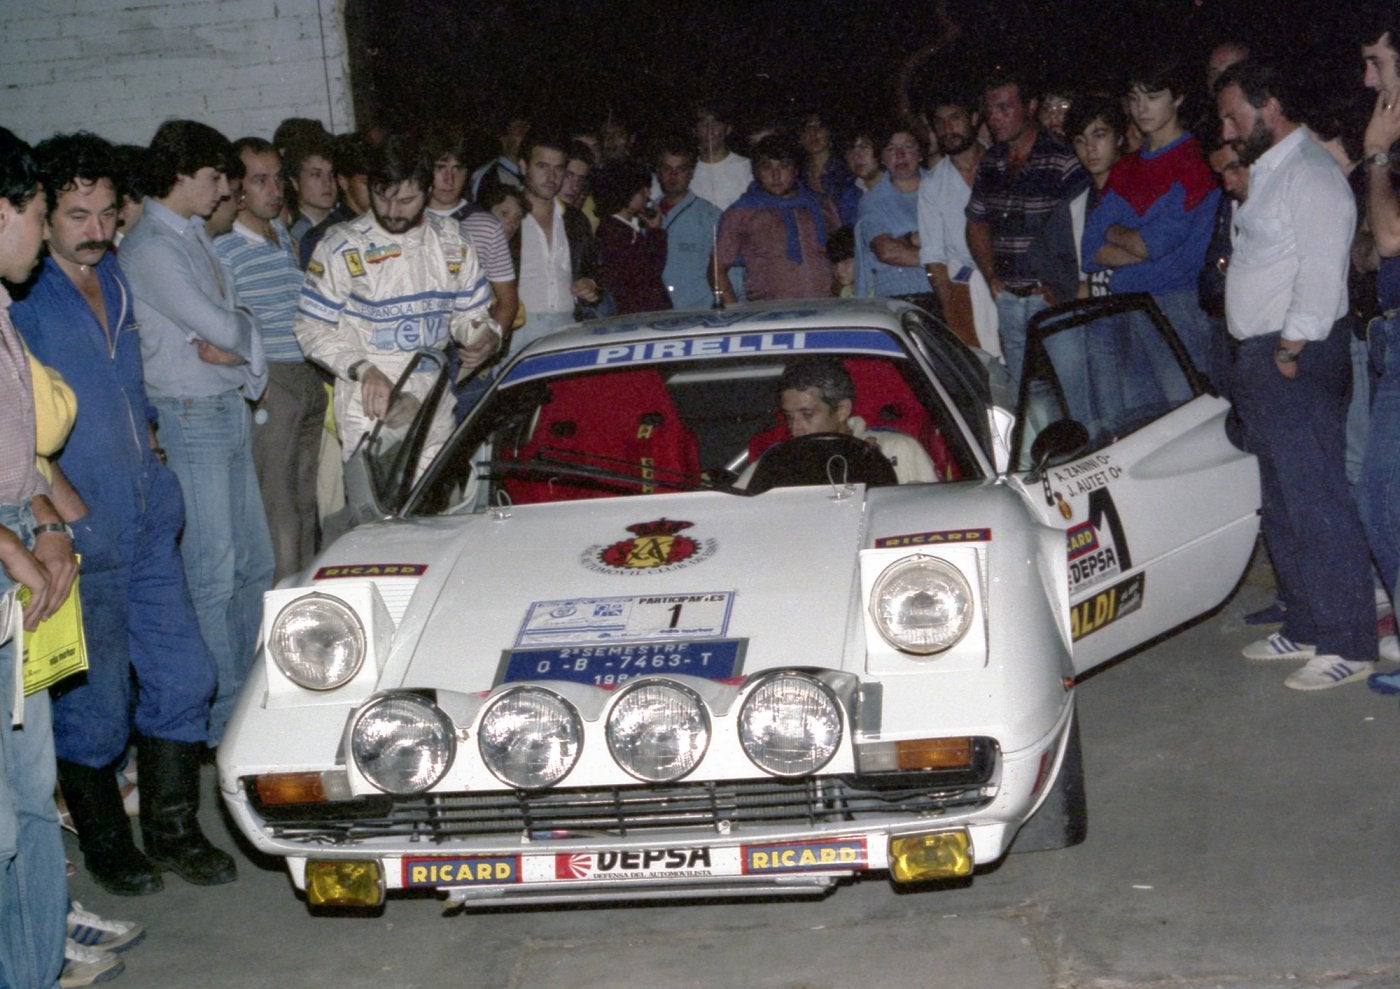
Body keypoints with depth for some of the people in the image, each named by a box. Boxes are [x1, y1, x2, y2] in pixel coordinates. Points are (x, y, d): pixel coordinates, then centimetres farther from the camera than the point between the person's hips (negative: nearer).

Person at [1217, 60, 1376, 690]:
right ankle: (1305, 629, 25)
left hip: (1299, 360, -10)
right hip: (1260, 356, 10)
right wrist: (1258, 357, 13)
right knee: (1282, 504, 15)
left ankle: (1347, 646, -4)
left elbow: (1322, 271, -19)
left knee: (1316, 503, -9)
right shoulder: (1264, 173, 19)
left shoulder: (1310, 175, -13)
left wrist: (1292, 349, -17)